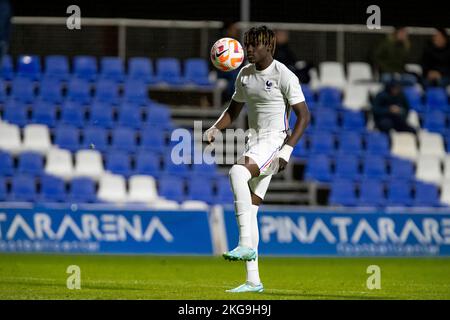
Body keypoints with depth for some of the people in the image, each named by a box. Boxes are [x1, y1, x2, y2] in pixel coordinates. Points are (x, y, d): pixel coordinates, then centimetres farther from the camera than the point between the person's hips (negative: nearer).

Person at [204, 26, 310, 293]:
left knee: (237, 173, -33)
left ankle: (246, 245, -32)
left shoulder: (284, 75, -10)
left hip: (275, 141, -8)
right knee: (249, 210, 3)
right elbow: (234, 110, 23)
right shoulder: (245, 75, 12)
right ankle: (253, 281, 6)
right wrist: (215, 129, 3)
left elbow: (304, 115, -11)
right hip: (254, 144, 8)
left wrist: (287, 150, -19)